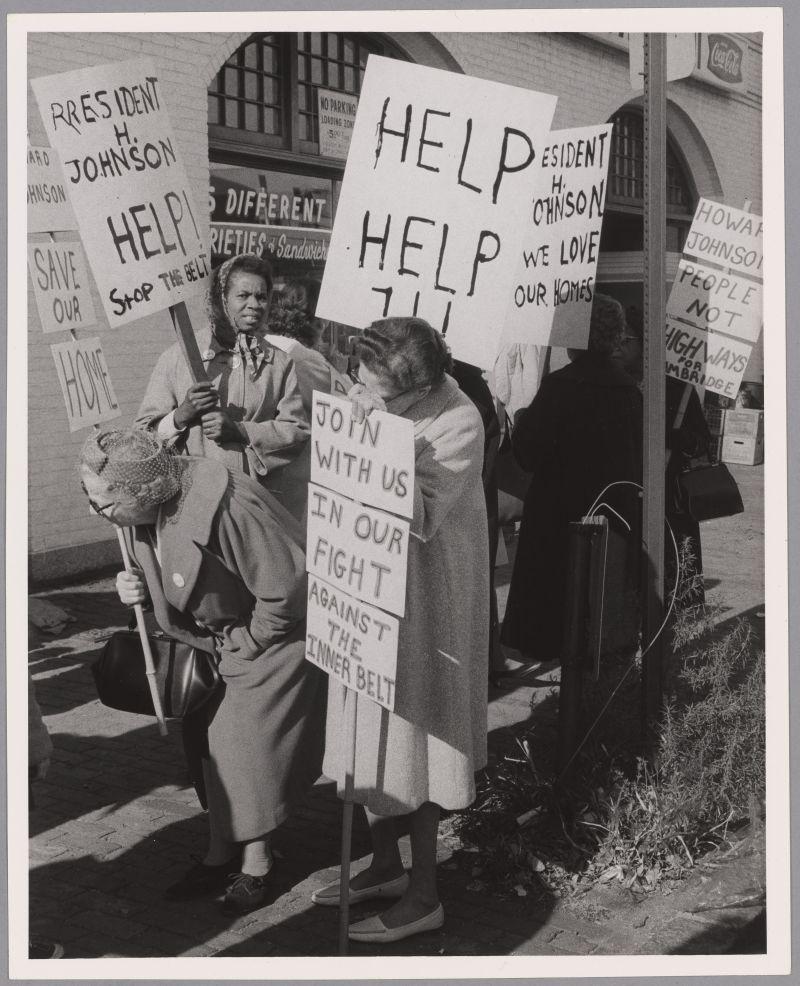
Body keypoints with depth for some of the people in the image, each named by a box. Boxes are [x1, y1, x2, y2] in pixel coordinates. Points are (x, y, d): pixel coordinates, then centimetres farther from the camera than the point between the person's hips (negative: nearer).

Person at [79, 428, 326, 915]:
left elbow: (285, 591, -29)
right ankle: (221, 856, 25)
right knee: (218, 743, 10)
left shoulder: (225, 508, -35)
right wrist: (139, 587, -10)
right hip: (219, 637, 8)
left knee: (247, 743, -1)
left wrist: (248, 644, -15)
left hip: (275, 633, -8)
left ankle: (255, 864, 17)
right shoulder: (143, 510, -8)